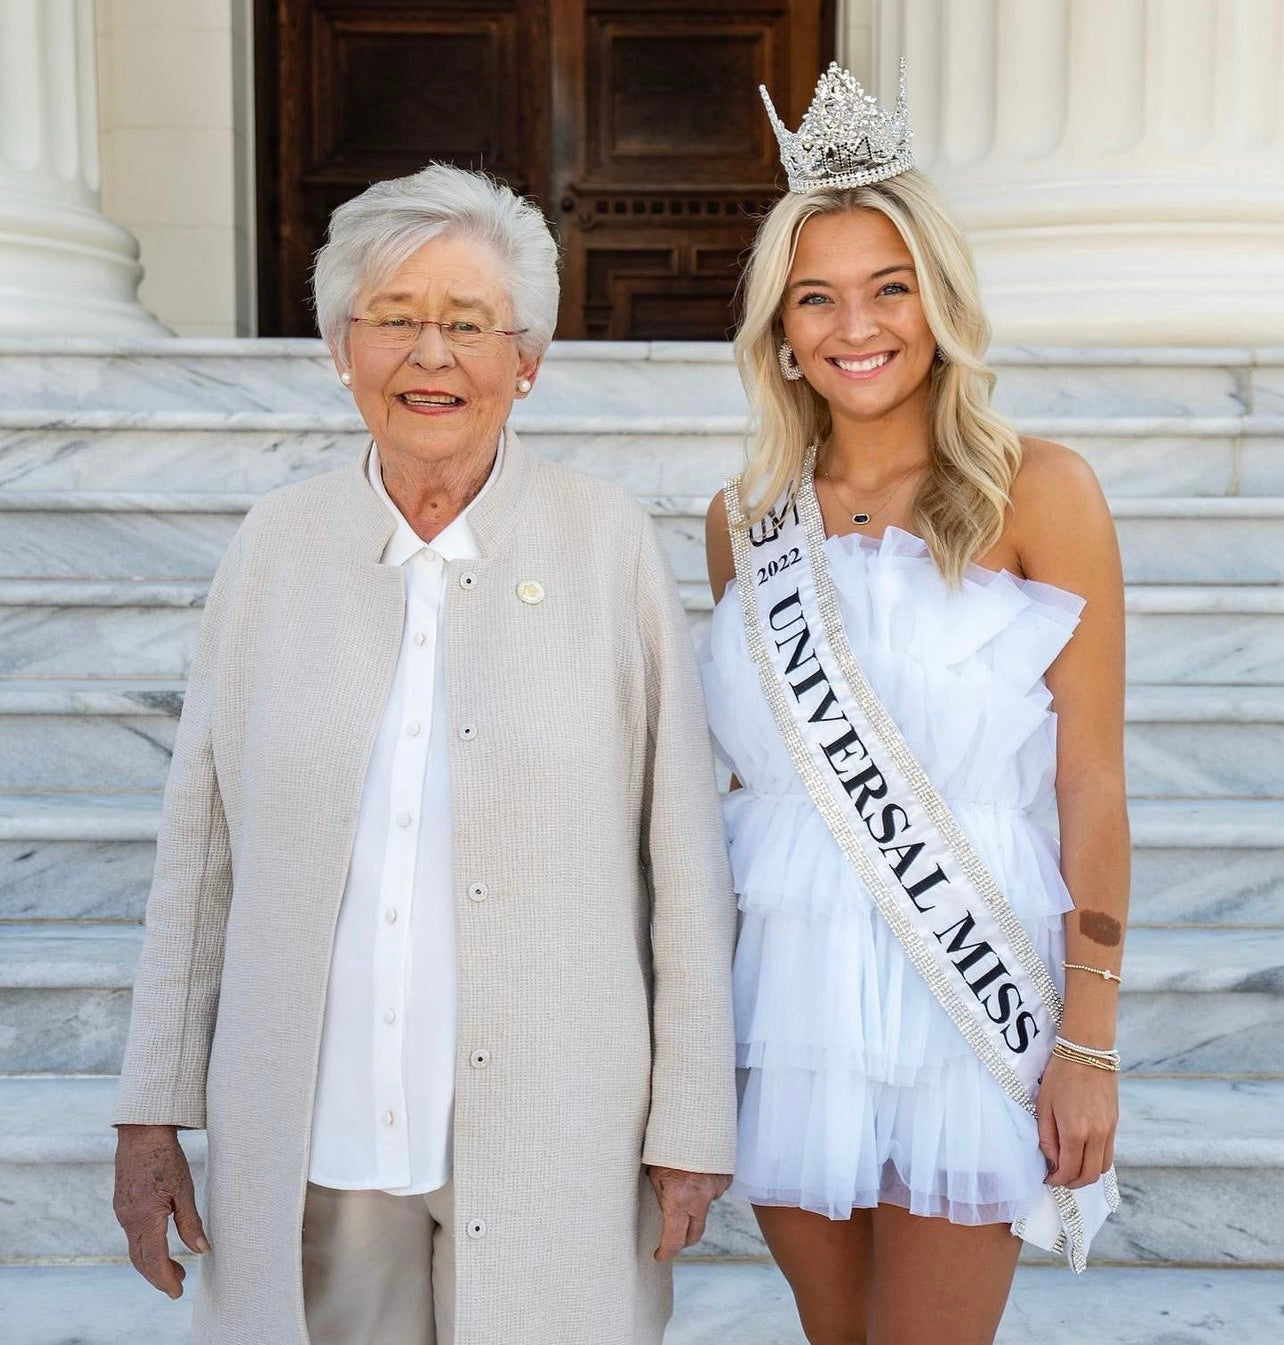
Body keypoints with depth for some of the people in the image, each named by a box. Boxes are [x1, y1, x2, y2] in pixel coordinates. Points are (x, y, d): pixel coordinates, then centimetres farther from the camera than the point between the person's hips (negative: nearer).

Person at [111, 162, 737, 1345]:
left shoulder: (608, 545, -5)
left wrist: (693, 1118, -3)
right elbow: (200, 847, 5)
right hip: (309, 1136, 2)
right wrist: (154, 1110, 6)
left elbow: (685, 856, -4)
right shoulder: (278, 543, 2)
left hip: (550, 1139, -2)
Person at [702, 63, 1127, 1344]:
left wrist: (1089, 1044, -9)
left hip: (961, 994, -4)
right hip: (789, 994, 4)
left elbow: (1091, 786, -7)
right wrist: (710, 988, 13)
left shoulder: (1038, 495, -8)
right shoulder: (742, 520, 5)